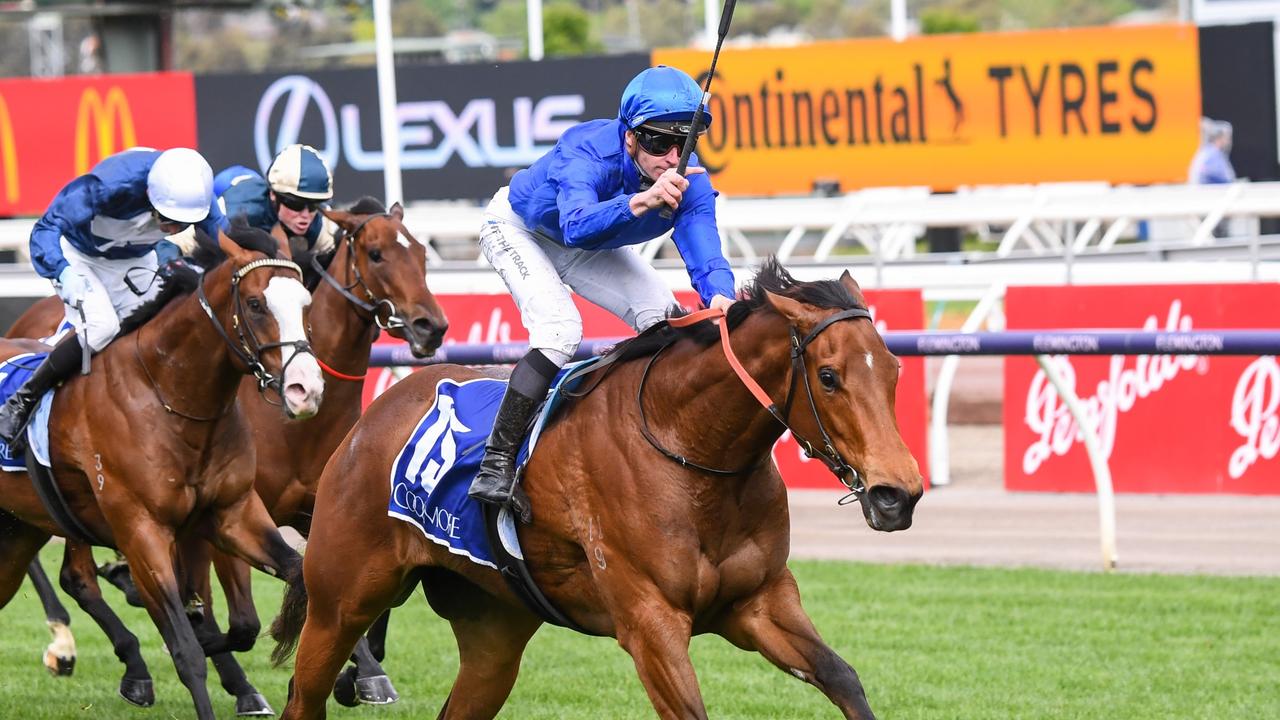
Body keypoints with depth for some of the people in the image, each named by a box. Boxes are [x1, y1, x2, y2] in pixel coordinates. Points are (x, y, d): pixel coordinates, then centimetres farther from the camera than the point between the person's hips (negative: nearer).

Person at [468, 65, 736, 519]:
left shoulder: (689, 180, -28)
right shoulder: (589, 153, -43)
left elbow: (703, 250, -39)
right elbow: (577, 225, -61)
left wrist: (720, 297, -62)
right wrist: (642, 201, -78)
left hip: (593, 244, 6)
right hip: (517, 228, -6)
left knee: (668, 322, -6)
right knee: (560, 330, -27)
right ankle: (494, 465, -26)